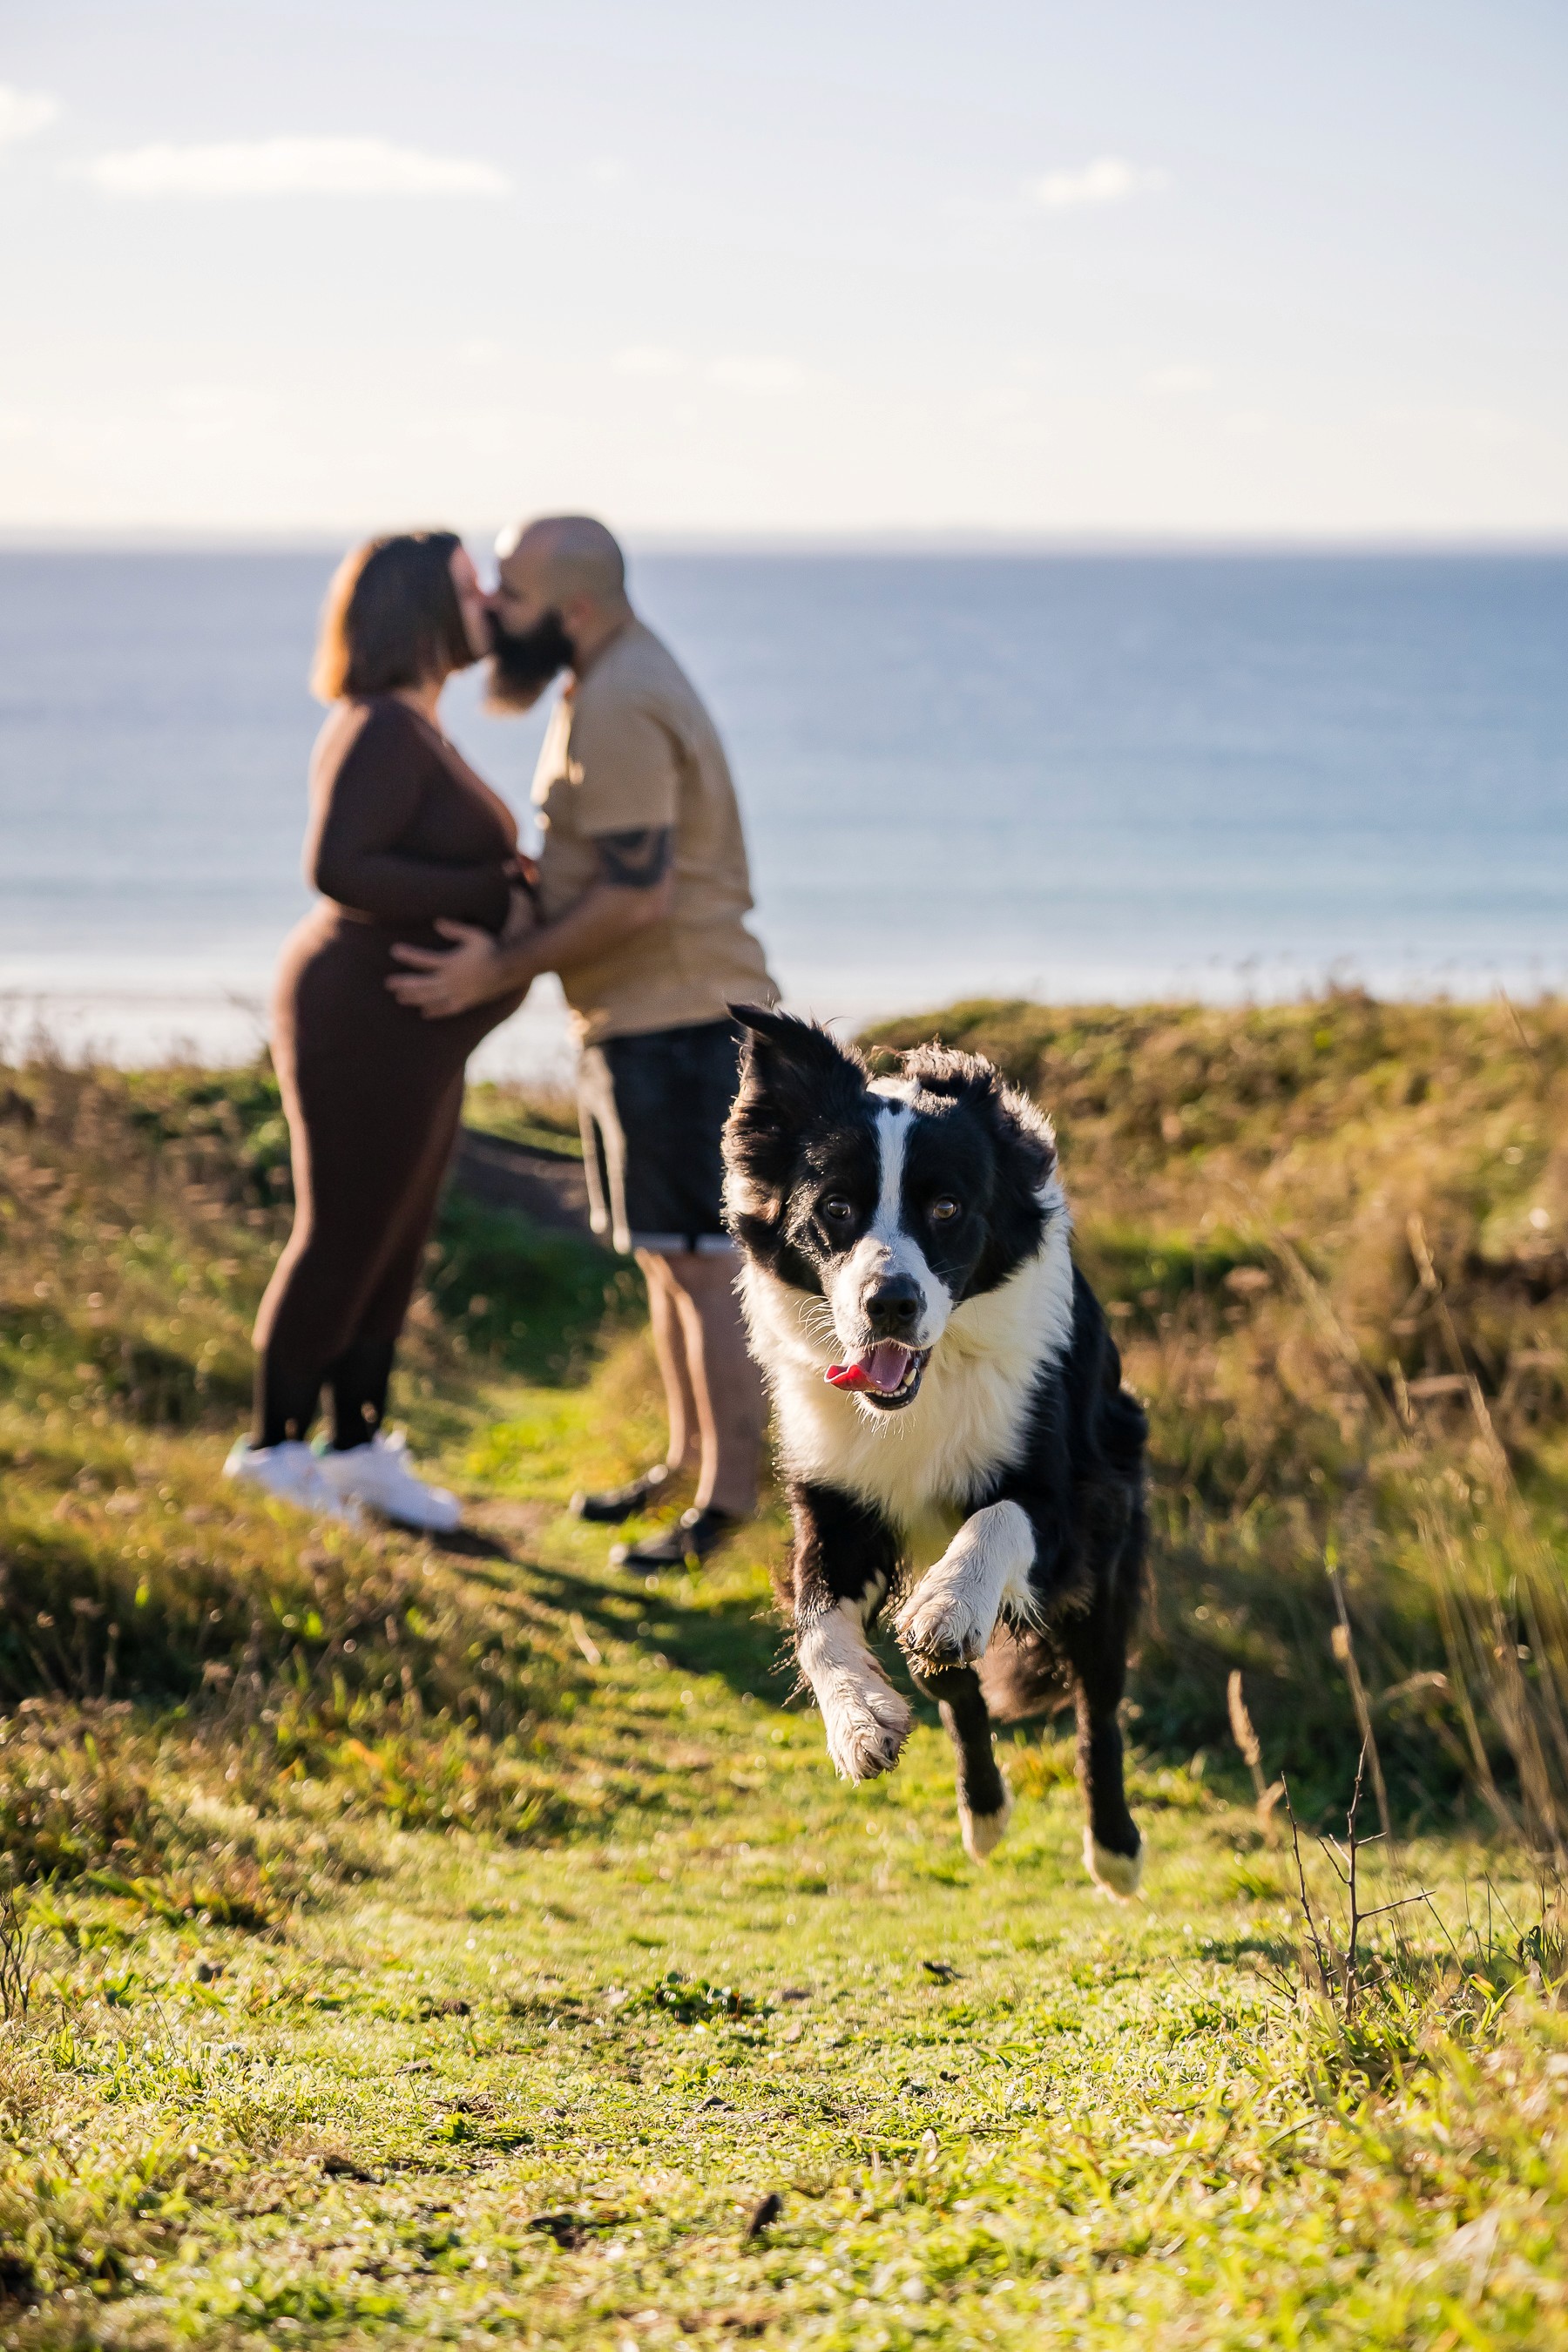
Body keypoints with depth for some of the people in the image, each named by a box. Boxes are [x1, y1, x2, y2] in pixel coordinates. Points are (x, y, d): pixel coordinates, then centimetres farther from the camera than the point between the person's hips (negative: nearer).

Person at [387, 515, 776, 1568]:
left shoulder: (618, 712, -20)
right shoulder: (622, 676, 14)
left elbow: (636, 896, -24)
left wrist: (500, 970, -17)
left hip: (678, 1020, -11)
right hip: (643, 1018, 11)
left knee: (704, 1262, -8)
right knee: (666, 1256, 17)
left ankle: (728, 1504, -6)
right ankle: (686, 1460, 27)